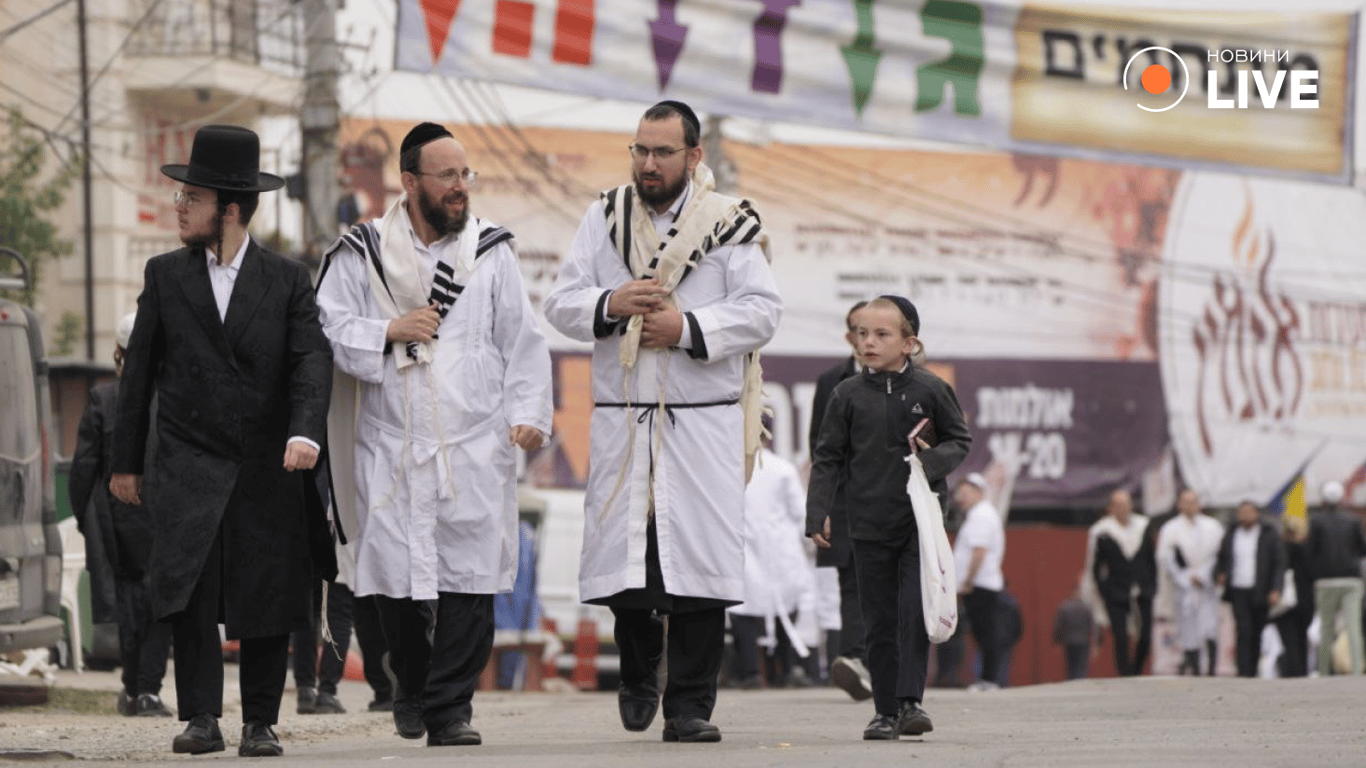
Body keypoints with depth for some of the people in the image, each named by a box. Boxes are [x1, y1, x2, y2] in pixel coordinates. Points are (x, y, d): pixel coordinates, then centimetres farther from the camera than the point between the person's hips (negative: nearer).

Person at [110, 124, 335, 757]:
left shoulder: (287, 279, 4)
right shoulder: (166, 276, 8)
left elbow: (312, 361, -5)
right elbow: (139, 370, 11)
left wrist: (304, 432, -23)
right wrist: (127, 462, 10)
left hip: (268, 468, 0)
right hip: (190, 464, 0)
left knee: (267, 597, 1)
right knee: (189, 587, -16)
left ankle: (260, 722, 12)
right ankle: (201, 719, -14)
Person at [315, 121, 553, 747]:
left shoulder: (491, 252, 9)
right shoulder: (361, 255, 6)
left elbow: (521, 342, 7)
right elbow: (326, 331, 3)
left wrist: (528, 413, -4)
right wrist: (389, 333, -9)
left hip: (475, 446, 0)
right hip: (391, 446, 0)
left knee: (469, 578, -7)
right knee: (396, 577, 0)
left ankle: (451, 707, 0)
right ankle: (412, 685, 24)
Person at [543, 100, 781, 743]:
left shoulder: (730, 225, 1)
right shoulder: (605, 218, 10)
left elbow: (762, 311, -4)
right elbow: (561, 304, 8)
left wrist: (689, 327, -15)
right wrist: (611, 305, -12)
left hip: (705, 420, -2)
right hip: (621, 420, 2)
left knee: (699, 561, -5)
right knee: (623, 555, 1)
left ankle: (690, 705, 0)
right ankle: (639, 675, 27)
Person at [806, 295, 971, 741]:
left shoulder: (930, 390, 0)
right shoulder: (848, 395, 3)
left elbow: (961, 440, 9)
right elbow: (828, 458, 7)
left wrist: (934, 458, -12)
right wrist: (818, 514, -2)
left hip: (920, 520, -2)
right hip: (869, 524, 2)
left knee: (915, 611, -12)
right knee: (880, 621, 4)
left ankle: (910, 701, -8)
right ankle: (886, 711, 10)